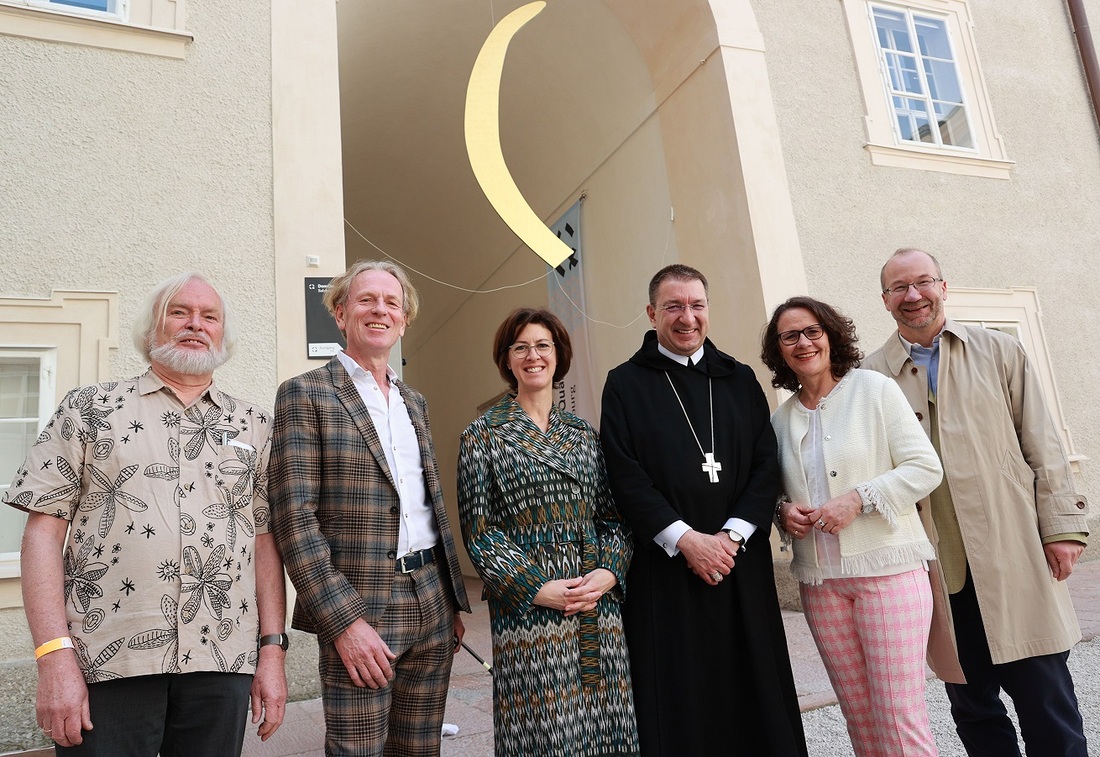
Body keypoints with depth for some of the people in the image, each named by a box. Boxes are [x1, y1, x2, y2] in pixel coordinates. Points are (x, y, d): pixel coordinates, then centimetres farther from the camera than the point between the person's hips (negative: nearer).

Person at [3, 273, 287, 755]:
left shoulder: (254, 426, 9)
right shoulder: (89, 408, 4)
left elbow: (265, 540, 8)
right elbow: (44, 529, -1)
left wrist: (272, 650, 2)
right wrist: (55, 656, -8)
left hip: (223, 663, 2)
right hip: (106, 662, -1)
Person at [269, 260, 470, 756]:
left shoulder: (415, 401, 13)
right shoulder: (306, 394, -6)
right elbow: (294, 520, -12)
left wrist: (452, 602, 13)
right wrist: (344, 621, -17)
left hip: (431, 602, 6)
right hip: (359, 610, -5)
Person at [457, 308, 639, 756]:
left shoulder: (583, 433, 12)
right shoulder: (484, 434, 1)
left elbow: (613, 516, 10)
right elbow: (478, 530, -4)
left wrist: (608, 571, -8)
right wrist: (538, 588, -12)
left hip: (599, 603, 4)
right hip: (528, 608, -3)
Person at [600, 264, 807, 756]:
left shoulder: (740, 380, 11)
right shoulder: (626, 384, 1)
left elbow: (766, 465, 4)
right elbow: (625, 476, -7)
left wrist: (731, 536, -8)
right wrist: (685, 539, -14)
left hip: (740, 562, 3)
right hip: (665, 566, -3)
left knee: (752, 690, 10)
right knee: (677, 699, 5)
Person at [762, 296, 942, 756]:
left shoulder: (874, 388, -2)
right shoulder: (781, 419, 10)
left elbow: (926, 467, -5)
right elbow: (776, 492, 19)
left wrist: (858, 498, -16)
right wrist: (783, 510, -3)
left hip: (887, 567, -4)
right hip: (819, 579, 4)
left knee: (898, 714, -3)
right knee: (858, 714, 11)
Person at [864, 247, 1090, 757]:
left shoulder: (999, 352, 7)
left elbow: (1041, 446, 6)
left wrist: (1062, 525, 0)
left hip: (1014, 557, 0)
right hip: (938, 571, 0)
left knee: (1046, 698, 5)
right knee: (971, 705, 13)